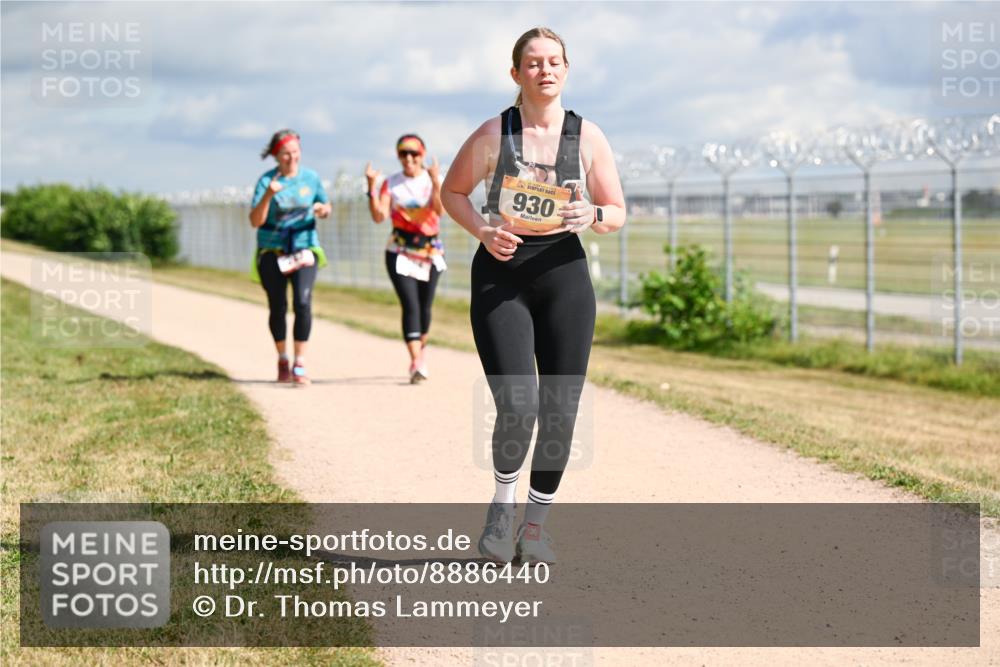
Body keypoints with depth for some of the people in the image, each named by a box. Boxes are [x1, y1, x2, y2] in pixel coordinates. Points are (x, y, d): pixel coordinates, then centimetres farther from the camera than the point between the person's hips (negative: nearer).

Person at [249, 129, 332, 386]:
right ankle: (282, 360, 28)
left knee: (303, 301, -17)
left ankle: (300, 365, -14)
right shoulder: (266, 181, -7)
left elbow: (326, 207, 14)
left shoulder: (311, 177, 1)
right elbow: (255, 221, -13)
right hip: (272, 251, 0)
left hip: (304, 247, 1)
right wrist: (268, 196, -28)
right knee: (277, 307, 6)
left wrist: (323, 209, -10)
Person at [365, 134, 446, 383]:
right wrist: (372, 187, -18)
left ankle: (421, 347, 38)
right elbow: (378, 216, -9)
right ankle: (416, 363, -21)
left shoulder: (434, 180, 1)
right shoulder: (391, 183, 3)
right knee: (410, 305, -15)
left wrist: (436, 182, -28)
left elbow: (440, 210, -17)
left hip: (430, 250, 1)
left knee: (424, 307, 9)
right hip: (400, 251, -1)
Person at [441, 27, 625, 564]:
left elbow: (618, 213, 6)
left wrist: (593, 216, -16)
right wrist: (483, 230, -10)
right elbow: (452, 191, 8)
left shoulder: (587, 137, 0)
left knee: (560, 410, 1)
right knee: (517, 406, -16)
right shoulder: (494, 134, -5)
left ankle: (536, 525, 19)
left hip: (563, 274, 2)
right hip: (500, 277, -2)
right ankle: (502, 504, 13)